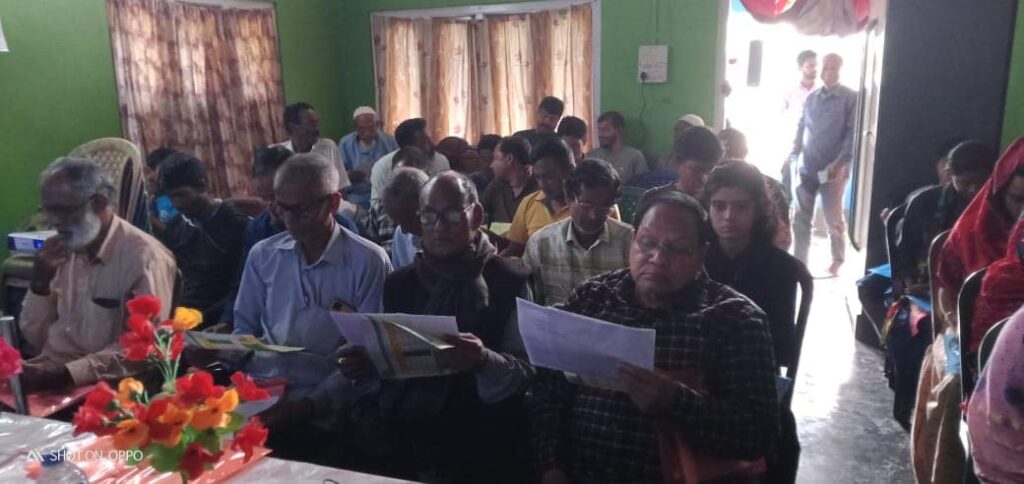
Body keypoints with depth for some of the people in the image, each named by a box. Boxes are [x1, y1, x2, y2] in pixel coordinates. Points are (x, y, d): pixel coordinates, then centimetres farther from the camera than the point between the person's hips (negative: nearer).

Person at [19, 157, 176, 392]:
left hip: (101, 384, -7)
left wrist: (67, 373, -25)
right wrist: (40, 284, -3)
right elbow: (34, 340, 12)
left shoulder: (144, 257, -13)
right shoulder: (63, 251, 10)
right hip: (46, 373, 7)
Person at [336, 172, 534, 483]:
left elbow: (525, 373, -8)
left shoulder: (508, 280, -3)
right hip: (410, 443, 2)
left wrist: (484, 362, -27)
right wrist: (364, 366, -6)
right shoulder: (399, 283, 9)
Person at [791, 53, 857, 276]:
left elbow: (852, 133, -8)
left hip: (833, 170, -4)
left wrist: (841, 162, -19)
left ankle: (837, 261, 19)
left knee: (833, 219, 4)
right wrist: (793, 155, 5)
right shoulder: (811, 98, 12)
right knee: (801, 218, 5)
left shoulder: (851, 98, -2)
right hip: (807, 167, 4)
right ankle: (799, 261, 14)